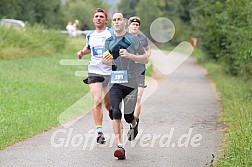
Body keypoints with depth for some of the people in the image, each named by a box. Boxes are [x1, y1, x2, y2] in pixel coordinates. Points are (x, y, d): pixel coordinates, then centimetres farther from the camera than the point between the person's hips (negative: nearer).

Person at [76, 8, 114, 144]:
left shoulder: (112, 33, -2)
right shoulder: (90, 36, 11)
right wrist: (82, 52, 10)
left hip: (110, 72, -2)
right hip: (94, 71, 2)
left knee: (108, 104, 8)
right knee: (97, 101, -14)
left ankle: (111, 110, 46)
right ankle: (99, 132, -11)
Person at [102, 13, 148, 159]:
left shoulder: (132, 40, -1)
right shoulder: (109, 41, 11)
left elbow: (145, 59, -1)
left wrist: (129, 55, -16)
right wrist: (106, 61, -1)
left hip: (130, 83, -2)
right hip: (115, 83, 2)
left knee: (128, 117, 3)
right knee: (116, 112, -19)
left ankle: (135, 123, 43)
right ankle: (120, 146, -19)